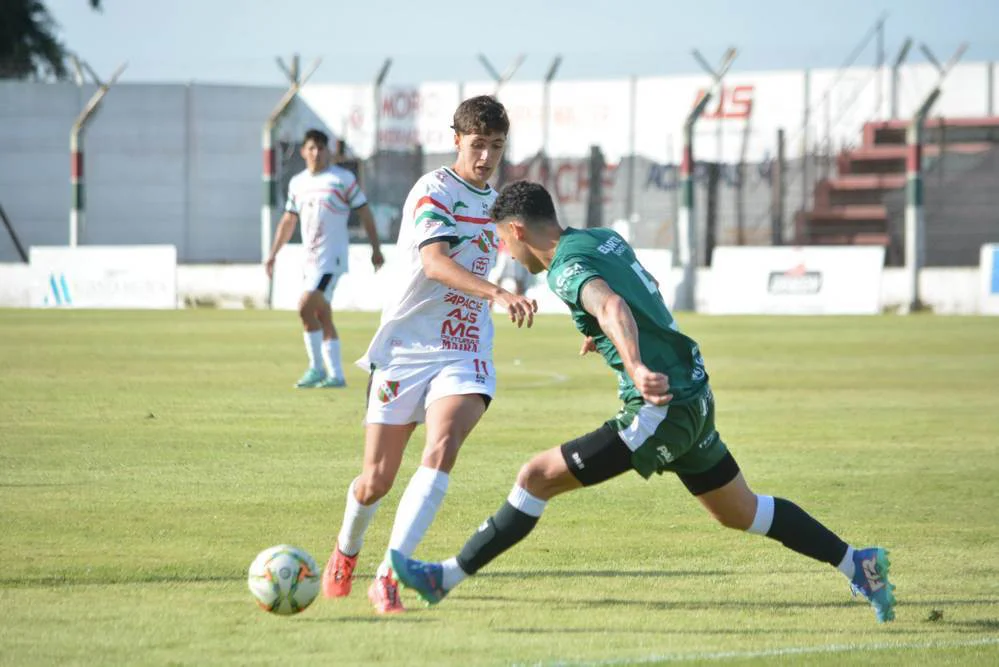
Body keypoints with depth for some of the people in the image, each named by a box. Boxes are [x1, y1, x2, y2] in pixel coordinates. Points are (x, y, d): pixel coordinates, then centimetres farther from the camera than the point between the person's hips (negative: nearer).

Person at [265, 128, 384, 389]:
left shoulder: (343, 179, -4)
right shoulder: (297, 183, 12)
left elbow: (364, 213, -1)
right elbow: (288, 220, 21)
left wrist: (375, 248, -4)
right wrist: (273, 254, 19)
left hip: (331, 258, -7)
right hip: (309, 259, 7)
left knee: (306, 308, -18)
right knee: (322, 317, 7)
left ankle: (317, 368, -9)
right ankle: (335, 375, 12)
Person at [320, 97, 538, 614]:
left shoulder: (494, 203, 13)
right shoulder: (434, 191, -11)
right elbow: (435, 261, -29)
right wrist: (498, 295, -41)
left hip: (465, 353, 4)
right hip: (407, 348, -4)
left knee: (442, 448, -24)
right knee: (375, 481, 2)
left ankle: (387, 576, -25)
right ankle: (346, 550, 36)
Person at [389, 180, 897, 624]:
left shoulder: (567, 266, -15)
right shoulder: (604, 237, 13)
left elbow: (611, 305, -37)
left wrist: (636, 367, -52)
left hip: (661, 406, -9)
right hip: (694, 396, 9)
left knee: (538, 477, -7)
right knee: (740, 512, 23)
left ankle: (446, 578, -4)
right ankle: (857, 564, 25)